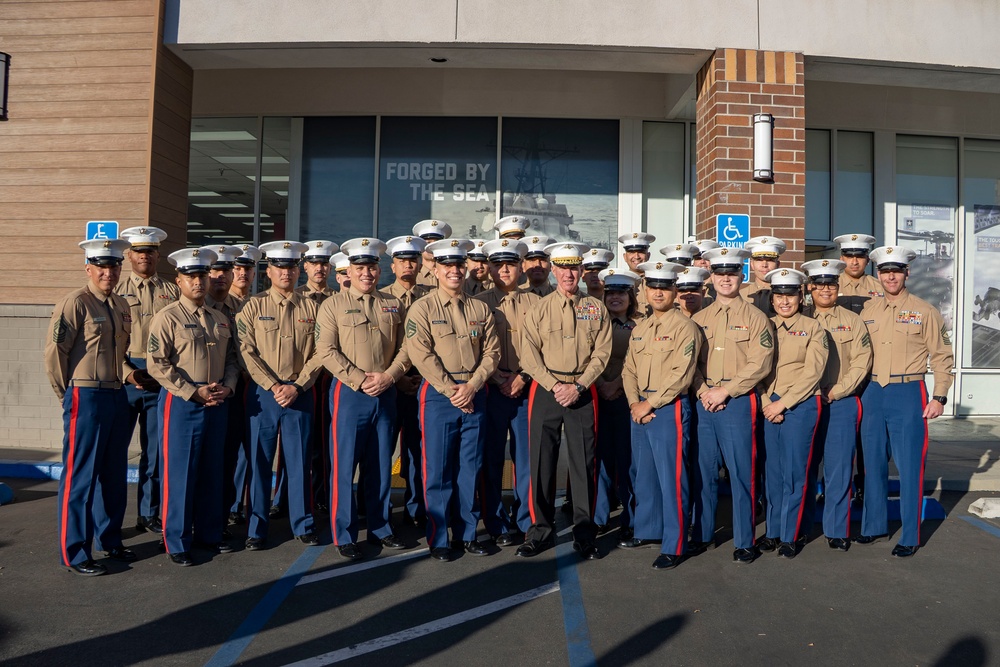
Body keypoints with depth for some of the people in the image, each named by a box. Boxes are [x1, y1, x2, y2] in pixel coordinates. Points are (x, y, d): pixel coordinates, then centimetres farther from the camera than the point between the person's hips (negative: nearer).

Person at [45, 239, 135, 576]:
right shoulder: (74, 303, -11)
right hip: (86, 397, -8)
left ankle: (110, 540, 29)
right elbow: (54, 352, -13)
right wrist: (68, 394, -4)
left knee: (114, 474, 15)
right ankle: (74, 554, 9)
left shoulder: (122, 305, 13)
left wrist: (127, 370, 9)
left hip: (118, 396, 8)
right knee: (80, 476, -1)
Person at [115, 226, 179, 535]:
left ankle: (149, 514, 18)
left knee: (155, 449, 8)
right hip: (125, 376, -1)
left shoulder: (172, 292, 9)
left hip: (162, 378, 1)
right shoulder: (117, 291, 6)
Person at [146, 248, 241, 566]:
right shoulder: (167, 317, -5)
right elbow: (158, 364, -11)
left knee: (212, 471, 12)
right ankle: (176, 542, 12)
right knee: (179, 472, 0)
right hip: (180, 402, -5)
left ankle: (208, 533, 25)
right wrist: (194, 392, -16)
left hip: (217, 403, 6)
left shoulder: (221, 319, 13)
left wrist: (228, 387, -3)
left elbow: (232, 358, 16)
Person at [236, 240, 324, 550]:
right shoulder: (254, 307, 3)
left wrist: (297, 386, -9)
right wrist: (272, 386, -13)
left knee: (299, 461, 6)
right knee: (260, 461, 5)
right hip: (263, 394, -1)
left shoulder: (311, 307, 6)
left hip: (300, 394, 1)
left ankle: (303, 525, 19)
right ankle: (257, 529, 17)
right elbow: (246, 351, -4)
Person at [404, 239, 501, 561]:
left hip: (474, 394, 4)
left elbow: (492, 351, 5)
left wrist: (472, 386, -10)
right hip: (438, 394, -3)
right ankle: (438, 539, 13)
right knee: (438, 469, 1)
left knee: (470, 468, 9)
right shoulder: (422, 308, -2)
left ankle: (467, 534, 21)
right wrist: (452, 390, -14)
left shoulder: (480, 309, 10)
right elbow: (422, 356, -10)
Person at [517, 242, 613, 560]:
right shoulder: (539, 309, 5)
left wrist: (578, 386, -11)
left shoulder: (596, 309, 7)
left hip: (583, 393, 0)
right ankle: (540, 529, 17)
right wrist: (554, 386, -12)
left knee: (584, 463, 3)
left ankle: (584, 532, 14)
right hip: (545, 391, 0)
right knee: (541, 460, 3)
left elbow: (601, 353, 1)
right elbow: (529, 356, -1)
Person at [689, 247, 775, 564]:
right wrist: (703, 391, -8)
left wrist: (724, 391, -13)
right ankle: (702, 534, 22)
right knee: (704, 471, 9)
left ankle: (744, 541, 11)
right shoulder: (698, 319, 12)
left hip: (739, 403, -4)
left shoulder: (756, 318, 0)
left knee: (741, 472, 0)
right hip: (703, 403, 4)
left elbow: (760, 364, -9)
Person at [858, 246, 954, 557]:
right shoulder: (867, 311, 8)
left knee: (910, 466, 0)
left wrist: (939, 397, -7)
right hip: (872, 394, 4)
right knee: (873, 463, 11)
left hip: (908, 394, -3)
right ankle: (874, 525, 25)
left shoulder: (925, 311, -1)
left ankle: (910, 537, 10)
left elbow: (942, 356, -1)